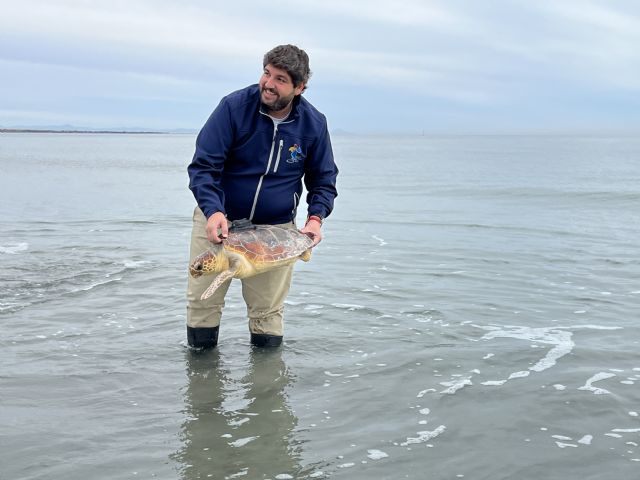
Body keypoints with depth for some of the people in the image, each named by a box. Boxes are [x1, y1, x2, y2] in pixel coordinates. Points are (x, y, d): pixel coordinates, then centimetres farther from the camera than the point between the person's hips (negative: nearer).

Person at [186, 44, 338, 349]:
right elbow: (203, 166, -14)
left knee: (268, 312, 2)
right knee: (201, 303, 2)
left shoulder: (313, 124, -5)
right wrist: (213, 210, -31)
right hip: (219, 218, -1)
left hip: (276, 227, 1)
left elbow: (323, 180, 8)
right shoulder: (234, 107, -14)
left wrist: (316, 217, -12)